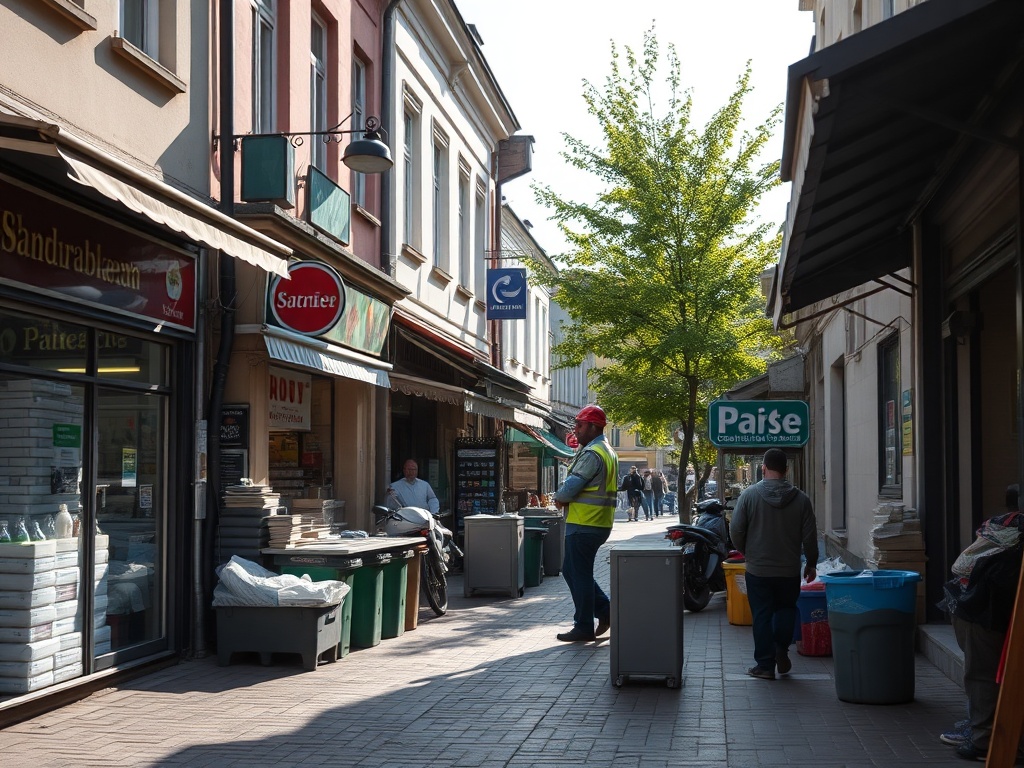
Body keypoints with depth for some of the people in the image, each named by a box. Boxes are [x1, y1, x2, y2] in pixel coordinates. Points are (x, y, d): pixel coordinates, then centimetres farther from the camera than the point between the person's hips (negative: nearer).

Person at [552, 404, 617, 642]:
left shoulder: (591, 454, -17)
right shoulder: (607, 452, 17)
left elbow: (571, 487, -21)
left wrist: (559, 497, 0)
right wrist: (565, 497, 5)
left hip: (584, 524, -10)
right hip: (600, 523, 10)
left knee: (579, 574, -1)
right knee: (571, 570, 17)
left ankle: (584, 627, 6)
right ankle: (605, 609, 17)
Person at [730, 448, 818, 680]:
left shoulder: (749, 495, -9)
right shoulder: (800, 498, -4)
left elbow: (736, 530, -7)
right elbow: (810, 536, -1)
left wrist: (746, 552, 12)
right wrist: (811, 563, 14)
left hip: (758, 570, -1)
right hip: (789, 571, 1)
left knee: (762, 616, 7)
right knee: (786, 609, 22)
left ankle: (765, 665, 8)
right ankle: (781, 649, 6)